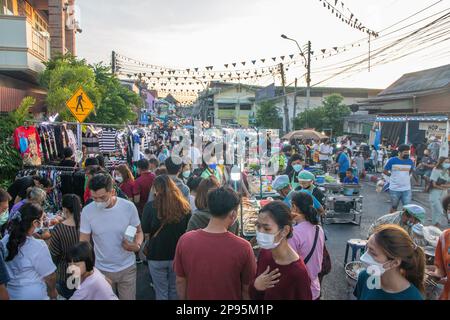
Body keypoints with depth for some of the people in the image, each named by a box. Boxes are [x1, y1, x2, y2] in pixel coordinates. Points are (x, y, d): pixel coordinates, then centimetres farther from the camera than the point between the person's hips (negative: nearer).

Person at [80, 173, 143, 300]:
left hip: (127, 268, -1)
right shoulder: (87, 211, -14)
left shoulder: (129, 207, -16)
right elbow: (84, 242, -7)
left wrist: (137, 245, -23)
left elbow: (138, 231, -2)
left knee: (128, 298, 12)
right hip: (102, 270, 1)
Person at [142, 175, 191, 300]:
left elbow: (145, 230, -5)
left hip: (157, 255, -2)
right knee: (175, 290, 22)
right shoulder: (184, 206, -10)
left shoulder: (151, 206, -16)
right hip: (178, 255, 2)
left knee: (161, 292, 16)